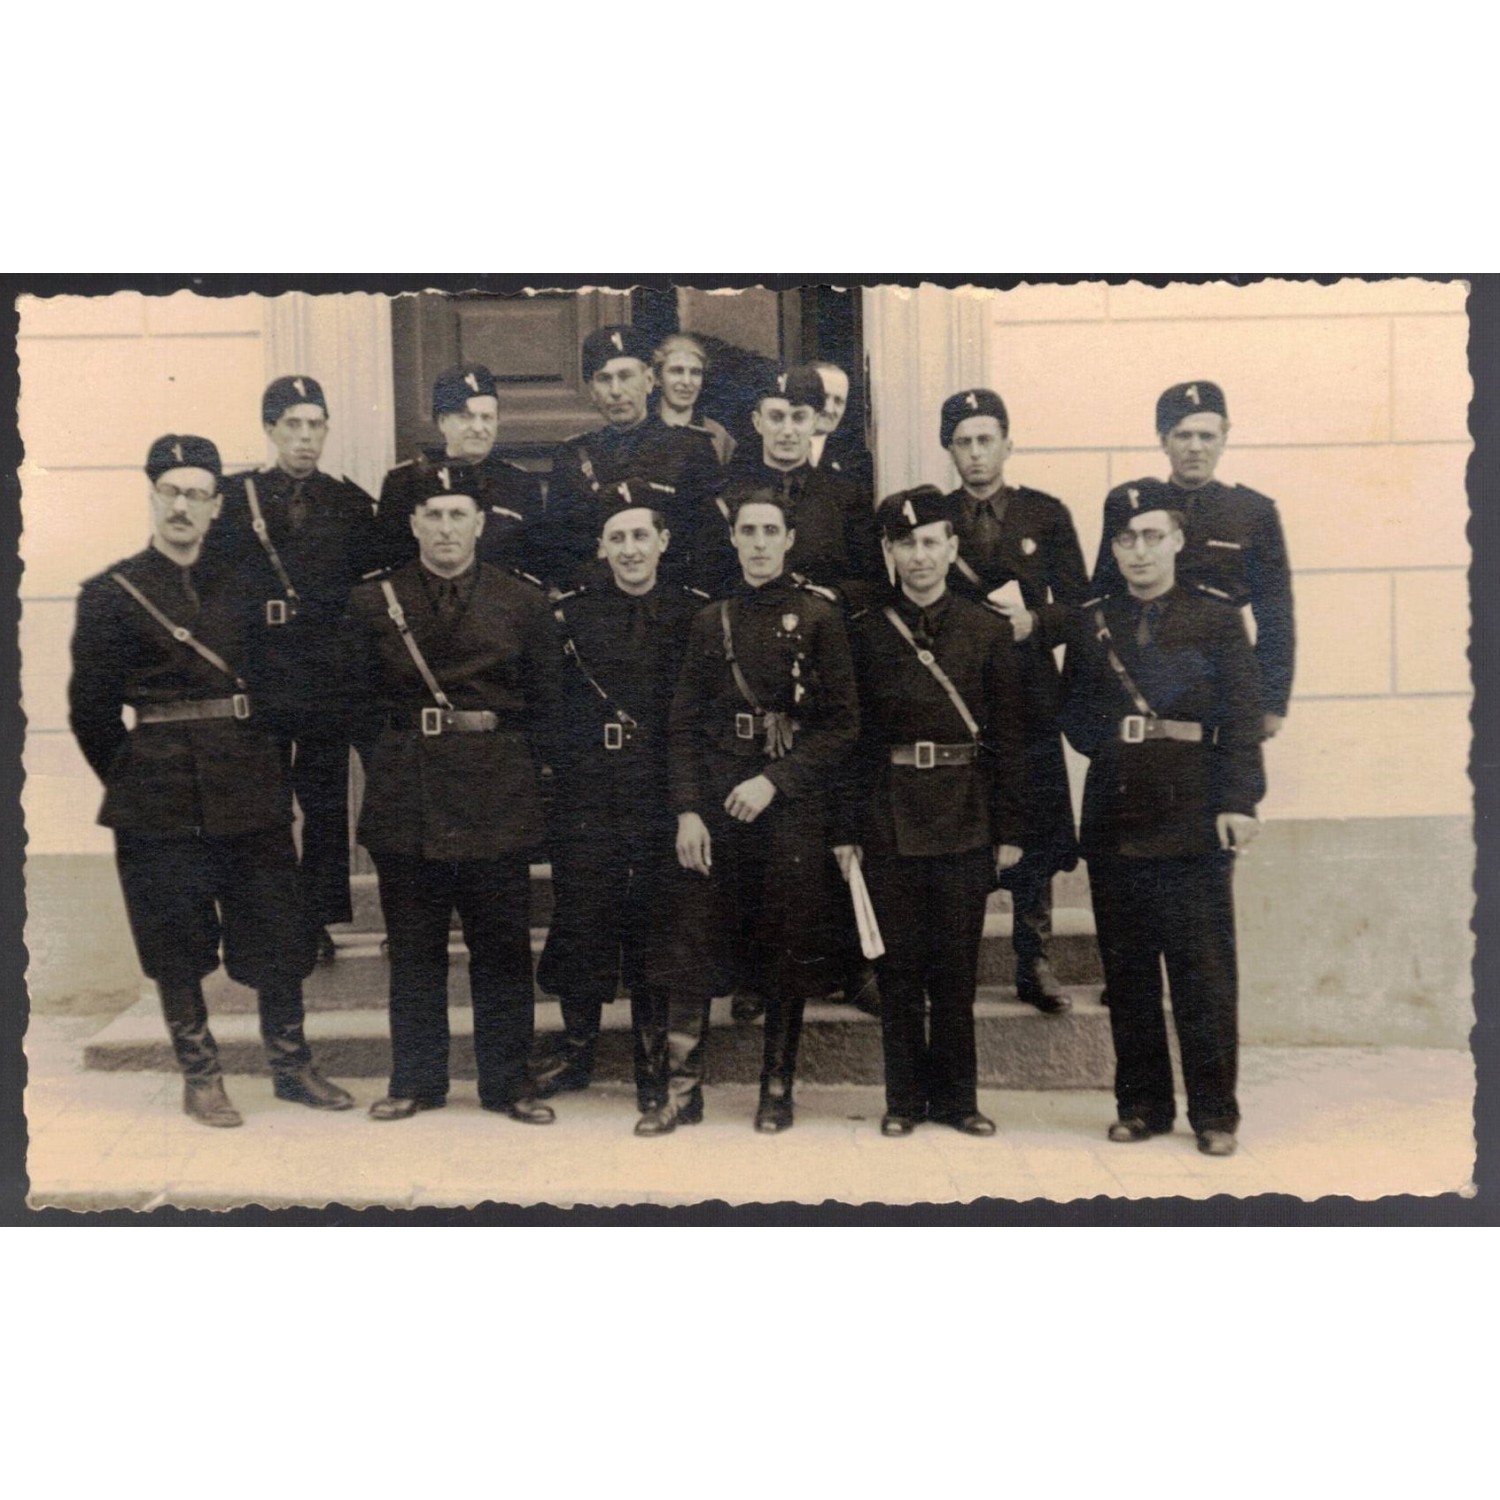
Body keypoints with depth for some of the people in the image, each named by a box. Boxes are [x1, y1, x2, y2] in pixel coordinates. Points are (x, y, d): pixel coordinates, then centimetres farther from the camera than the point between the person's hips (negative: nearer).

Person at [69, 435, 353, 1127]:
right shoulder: (111, 594, -1)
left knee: (277, 934, 7)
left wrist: (264, 769, 10)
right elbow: (91, 710, 0)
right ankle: (200, 1077, 19)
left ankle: (291, 1066, 21)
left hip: (252, 795, 3)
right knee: (177, 946, 5)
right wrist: (133, 781, 3)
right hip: (162, 807, -3)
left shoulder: (239, 587, 9)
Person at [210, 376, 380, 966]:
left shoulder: (349, 502, 8)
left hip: (329, 678, 1)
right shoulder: (234, 496, 4)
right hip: (256, 677, -1)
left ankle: (317, 919, 16)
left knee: (325, 803, 6)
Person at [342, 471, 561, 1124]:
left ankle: (506, 1082, 16)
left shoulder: (523, 604, 4)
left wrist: (500, 746, 3)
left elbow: (544, 703, 9)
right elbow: (360, 699, 11)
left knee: (502, 948, 4)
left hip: (496, 797, 0)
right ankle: (415, 1080, 20)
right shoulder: (372, 602, 5)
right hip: (404, 800, 1)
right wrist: (400, 752, 4)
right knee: (413, 949, 8)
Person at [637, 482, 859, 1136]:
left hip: (793, 806, -2)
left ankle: (777, 1089, 19)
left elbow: (842, 723, -3)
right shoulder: (711, 622, 10)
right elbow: (683, 726, 8)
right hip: (715, 806, 2)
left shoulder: (819, 617, 1)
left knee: (790, 953, 5)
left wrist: (775, 780, -12)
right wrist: (687, 811, -2)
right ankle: (682, 1090, 9)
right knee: (692, 946, -1)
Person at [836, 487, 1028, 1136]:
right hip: (888, 820, 0)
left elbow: (1009, 736, 4)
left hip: (965, 820, 0)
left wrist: (1009, 831, 0)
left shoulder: (989, 631, 4)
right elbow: (849, 737, 3)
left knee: (956, 964, 6)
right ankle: (905, 1098, 17)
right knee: (899, 965, 6)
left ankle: (956, 1095, 19)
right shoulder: (864, 633, 3)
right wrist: (844, 830, -1)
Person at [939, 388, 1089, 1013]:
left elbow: (1077, 604, 5)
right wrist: (986, 611, -12)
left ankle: (1034, 963, 14)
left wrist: (1033, 622, -14)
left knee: (1036, 834, 2)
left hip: (1030, 697, 1)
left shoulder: (1046, 515, 8)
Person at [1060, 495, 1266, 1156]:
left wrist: (1239, 801, -11)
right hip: (1114, 822, 3)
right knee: (1127, 972, 8)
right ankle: (1142, 1103, 19)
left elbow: (1243, 717, -2)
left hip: (1192, 822, -3)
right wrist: (1111, 741, 0)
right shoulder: (1090, 622, 11)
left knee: (1204, 974, 0)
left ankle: (1214, 1112, 10)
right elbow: (1073, 715, 18)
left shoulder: (1216, 617, 3)